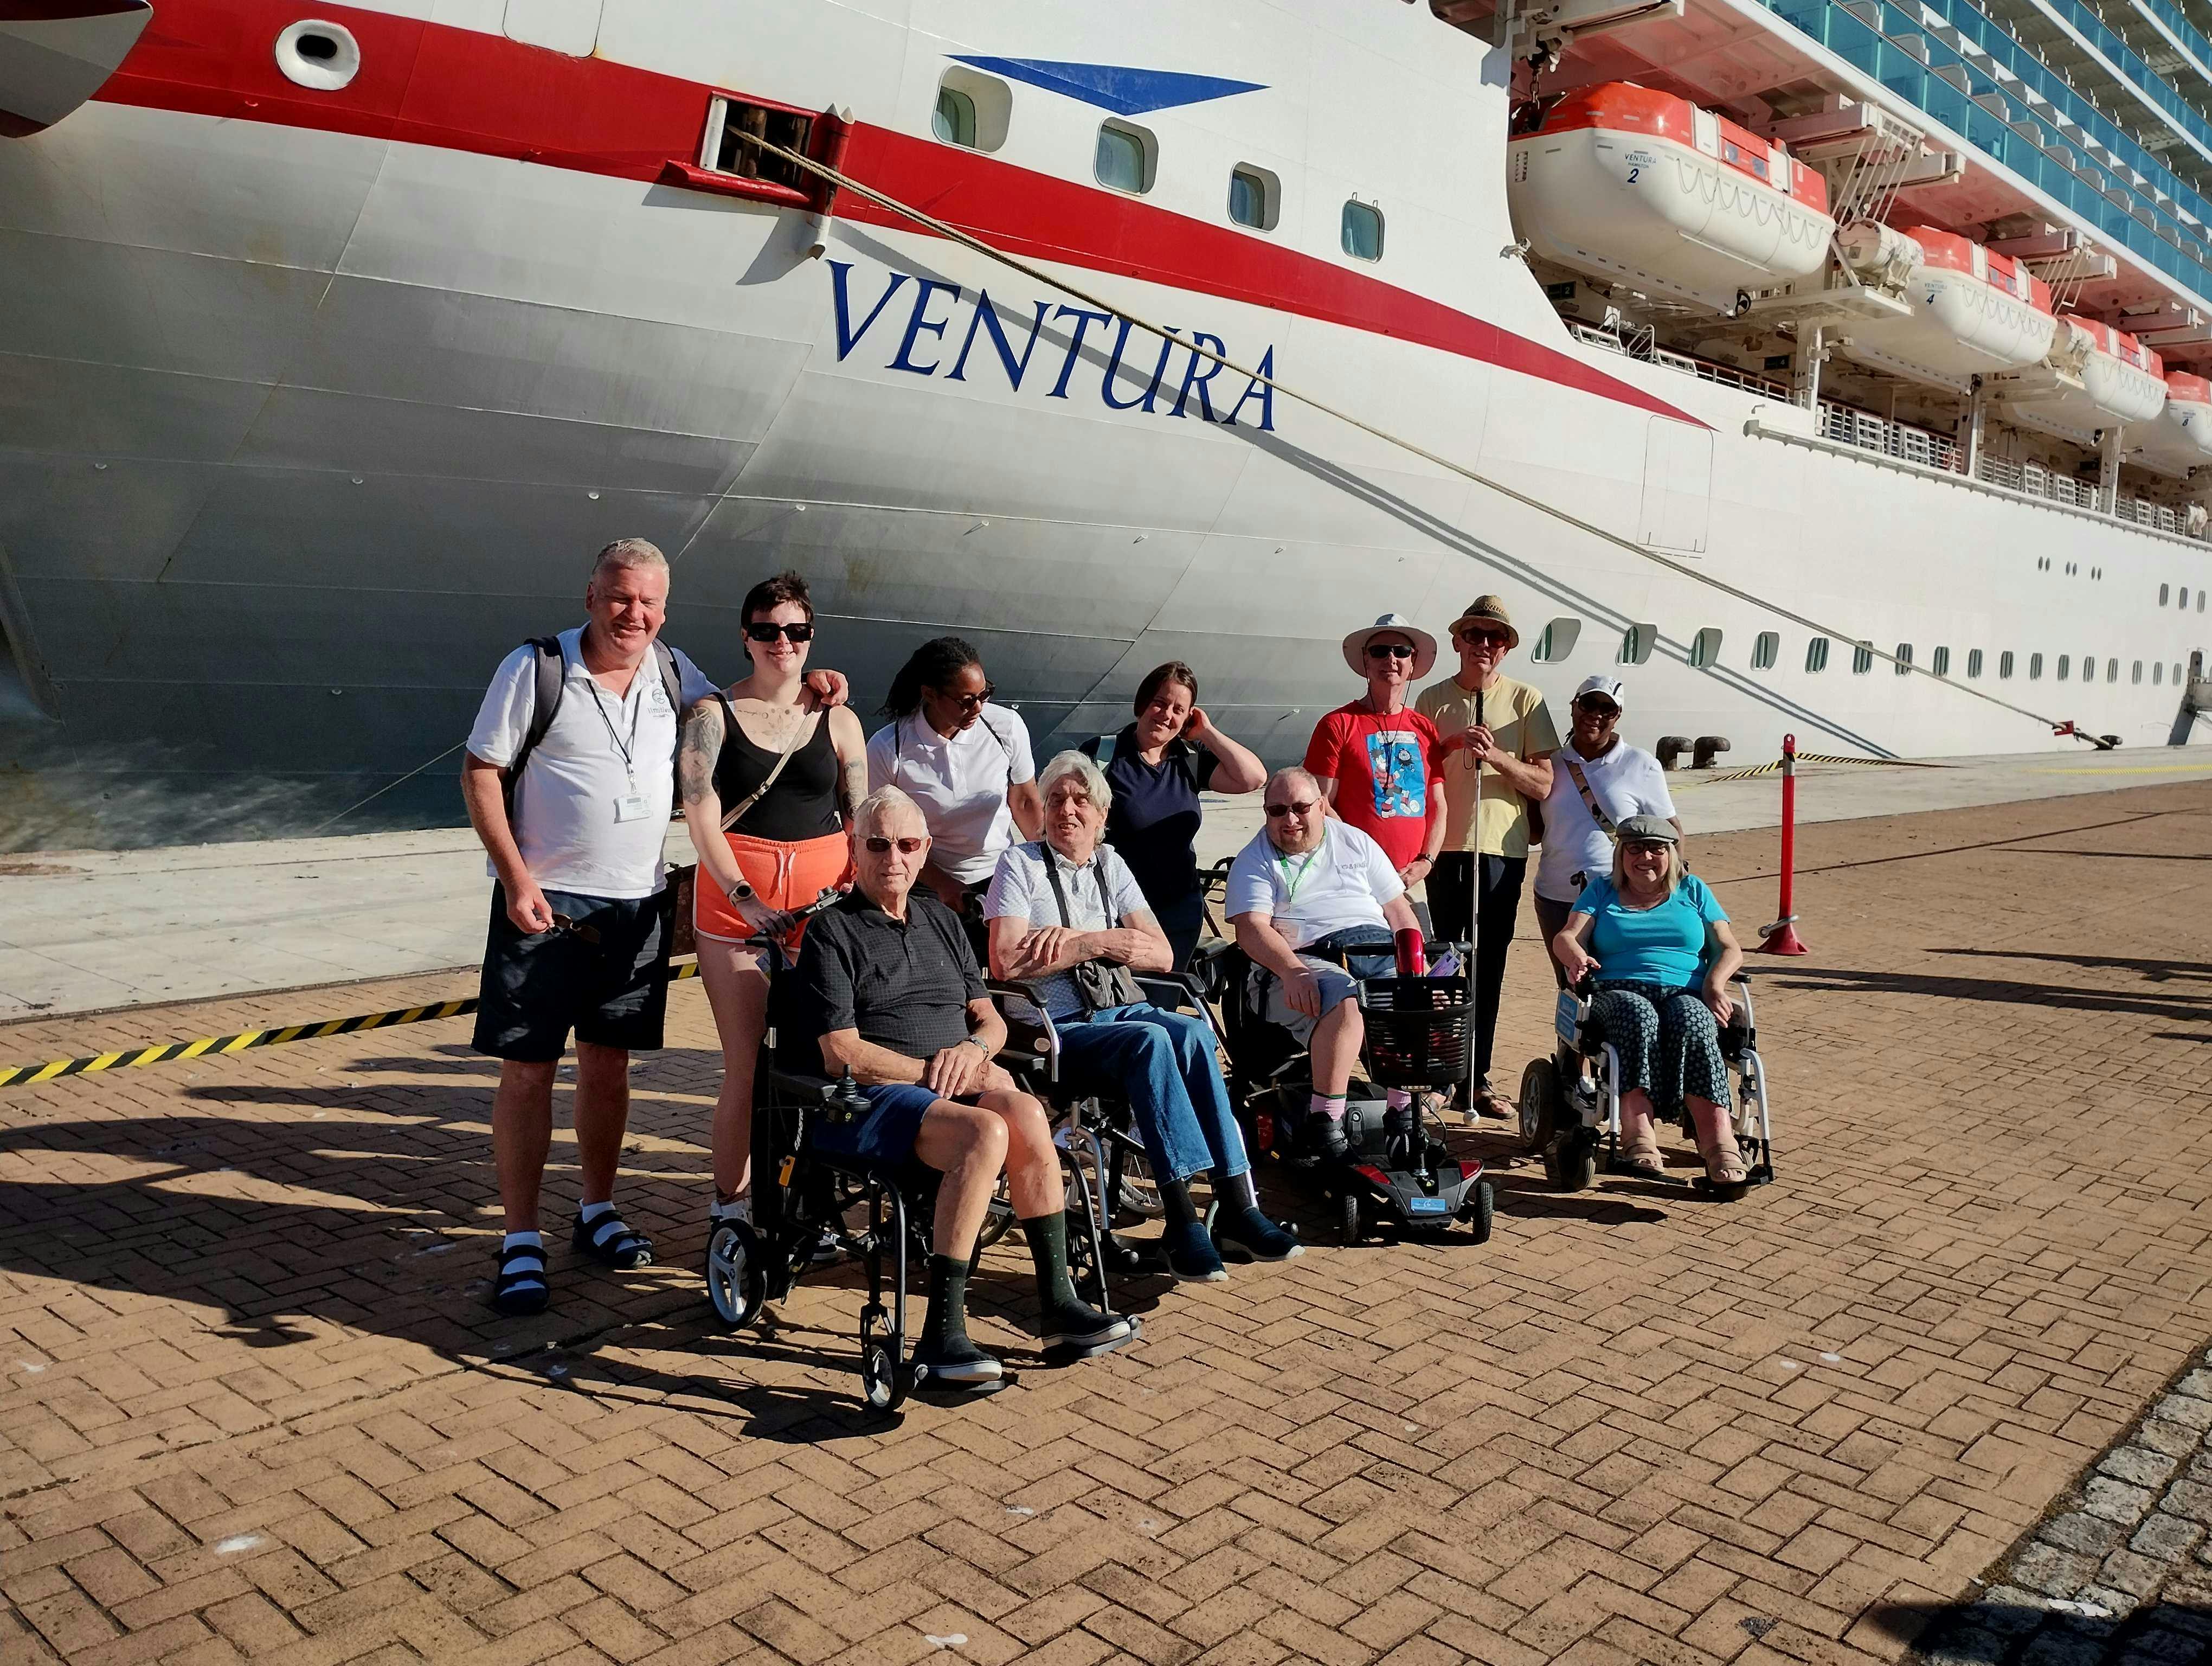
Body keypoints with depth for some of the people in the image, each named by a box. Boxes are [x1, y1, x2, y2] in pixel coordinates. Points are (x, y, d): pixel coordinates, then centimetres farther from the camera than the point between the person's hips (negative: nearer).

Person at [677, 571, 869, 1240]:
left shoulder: (838, 720, 11)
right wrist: (746, 897, -17)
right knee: (748, 1066, -4)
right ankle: (729, 1209, 8)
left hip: (823, 896, 2)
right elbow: (701, 818, -5)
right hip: (734, 895, -2)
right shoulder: (713, 715, 4)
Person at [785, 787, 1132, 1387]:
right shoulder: (832, 931, 1)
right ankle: (941, 1334, -30)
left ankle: (1057, 1303, -21)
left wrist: (974, 1049, -5)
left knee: (1026, 1113, -28)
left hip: (958, 1084, 5)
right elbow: (843, 1055, -8)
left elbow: (990, 1018, 19)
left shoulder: (940, 920, 22)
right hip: (868, 1098, -5)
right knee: (987, 1133, -33)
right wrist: (938, 1071, -11)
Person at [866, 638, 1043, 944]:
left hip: (1002, 877, 2)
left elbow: (1025, 803, 4)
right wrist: (942, 884, -12)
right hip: (931, 883, -2)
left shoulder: (1007, 726, -10)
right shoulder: (887, 749, -15)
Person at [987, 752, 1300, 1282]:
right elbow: (1004, 964, -9)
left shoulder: (1110, 865, 19)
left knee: (1193, 1033, -28)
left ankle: (1236, 1203, -29)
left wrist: (1070, 936, -6)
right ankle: (1183, 1218, -35)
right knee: (1149, 1041, -33)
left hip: (1123, 1009, 4)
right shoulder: (1020, 865, 5)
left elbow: (1161, 954, 7)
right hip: (1057, 1029, -4)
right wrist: (1093, 944, -12)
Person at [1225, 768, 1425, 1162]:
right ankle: (1325, 1120, -33)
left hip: (1375, 946, 4)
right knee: (1344, 999, -37)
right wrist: (1291, 970, -25)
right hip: (1302, 960, -4)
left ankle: (1406, 1111, -18)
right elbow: (1252, 929, -7)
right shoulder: (1253, 861, 9)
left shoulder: (1354, 842, 20)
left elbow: (1398, 910, 19)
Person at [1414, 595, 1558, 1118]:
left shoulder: (1526, 701, 4)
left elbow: (1543, 785, -2)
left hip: (1502, 849, 0)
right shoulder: (1432, 700, 6)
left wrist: (1496, 755, -14)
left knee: (1488, 967, 6)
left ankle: (1478, 1079, 14)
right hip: (1445, 847, 0)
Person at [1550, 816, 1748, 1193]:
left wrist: (1714, 985, -7)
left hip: (1685, 994, 1)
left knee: (1691, 1020, -36)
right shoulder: (1602, 890, 20)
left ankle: (1718, 1141, -48)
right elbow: (1566, 938, 5)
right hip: (1620, 992, -1)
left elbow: (1729, 950, 15)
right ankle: (1638, 1136, -51)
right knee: (1639, 1016, -38)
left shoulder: (1692, 890, 22)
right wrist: (1577, 957, -20)